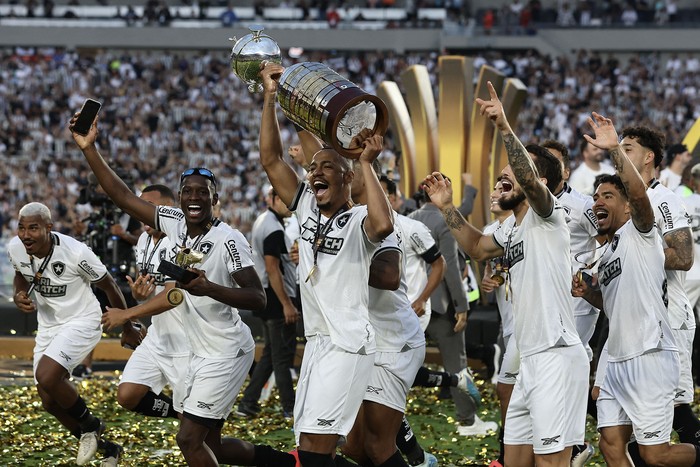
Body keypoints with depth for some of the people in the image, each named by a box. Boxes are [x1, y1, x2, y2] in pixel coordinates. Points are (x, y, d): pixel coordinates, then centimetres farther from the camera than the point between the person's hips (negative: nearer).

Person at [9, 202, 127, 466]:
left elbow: (108, 286, -11)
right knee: (50, 401, 8)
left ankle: (90, 425, 1)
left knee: (47, 377, -28)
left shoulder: (74, 252, -26)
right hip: (48, 326, 7)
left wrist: (127, 328, 0)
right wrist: (18, 296, -9)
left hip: (81, 321, -7)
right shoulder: (15, 248, -11)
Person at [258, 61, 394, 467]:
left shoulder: (359, 220, -9)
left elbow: (383, 225, -34)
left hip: (349, 345, -8)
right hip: (317, 341, 8)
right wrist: (270, 97, 2)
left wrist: (366, 164, -27)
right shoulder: (307, 207, 11)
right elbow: (271, 159, 9)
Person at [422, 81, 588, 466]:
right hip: (529, 361, 10)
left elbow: (528, 180, -29)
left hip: (557, 359, -10)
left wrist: (504, 127, -40)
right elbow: (478, 248, 37)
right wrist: (446, 208, 25)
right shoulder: (512, 226, 18)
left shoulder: (547, 214, -7)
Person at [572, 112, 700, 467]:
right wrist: (588, 293, 14)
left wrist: (615, 150, -35)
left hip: (650, 358, -9)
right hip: (617, 361, 9)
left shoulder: (639, 232, -4)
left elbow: (639, 194, -26)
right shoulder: (607, 253, 21)